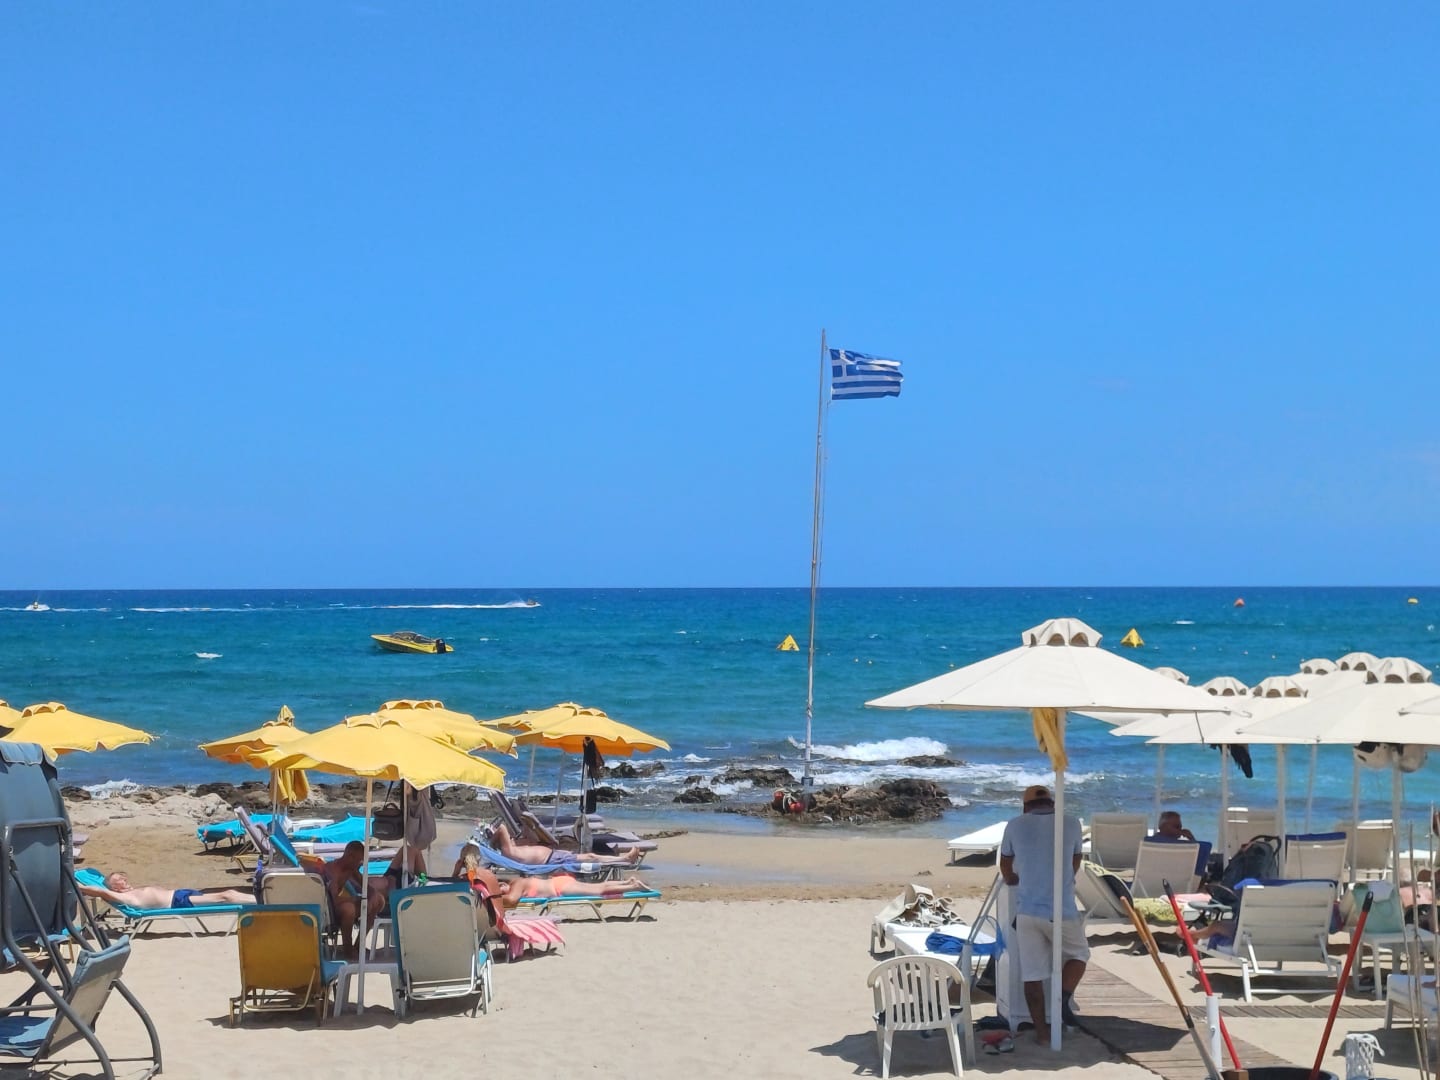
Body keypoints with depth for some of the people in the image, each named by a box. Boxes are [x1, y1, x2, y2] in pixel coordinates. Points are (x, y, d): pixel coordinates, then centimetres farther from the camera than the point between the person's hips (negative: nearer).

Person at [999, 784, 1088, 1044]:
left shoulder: (1015, 825, 2)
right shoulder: (1071, 824, 2)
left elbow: (1006, 866, 17)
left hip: (1027, 911, 1)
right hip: (1062, 911, -1)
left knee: (1032, 974, 8)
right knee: (1079, 955, 22)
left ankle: (1042, 1031, 9)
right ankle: (1064, 996, -1)